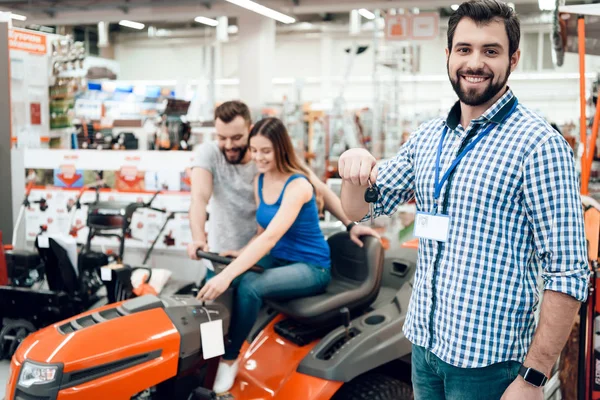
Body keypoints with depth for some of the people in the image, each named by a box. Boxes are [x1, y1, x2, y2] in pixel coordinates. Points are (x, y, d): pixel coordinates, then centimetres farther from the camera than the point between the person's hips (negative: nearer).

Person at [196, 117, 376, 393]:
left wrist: (228, 274, -41)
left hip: (311, 267, -7)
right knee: (224, 278, -21)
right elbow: (262, 232, 8)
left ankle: (229, 360, -15)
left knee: (248, 286, -32)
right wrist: (239, 255, -14)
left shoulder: (298, 185, -21)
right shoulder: (260, 181, 3)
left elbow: (271, 237, -32)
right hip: (277, 259, 7)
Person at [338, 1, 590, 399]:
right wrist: (356, 167, -12)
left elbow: (568, 275, -16)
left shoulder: (539, 145, -15)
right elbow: (360, 210, 10)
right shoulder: (428, 136, 4)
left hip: (487, 362, -6)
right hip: (424, 342, 6)